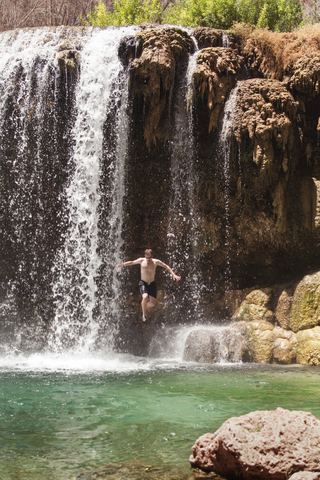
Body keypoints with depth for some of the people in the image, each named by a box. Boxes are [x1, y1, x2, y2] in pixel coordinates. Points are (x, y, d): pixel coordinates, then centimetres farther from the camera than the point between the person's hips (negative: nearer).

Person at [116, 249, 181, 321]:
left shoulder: (156, 262, -3)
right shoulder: (141, 261, -4)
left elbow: (166, 266, 7)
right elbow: (132, 262, 8)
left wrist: (173, 275, 2)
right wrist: (122, 264, -5)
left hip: (152, 283, 2)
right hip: (143, 283, -2)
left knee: (153, 303, -3)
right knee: (145, 297, -29)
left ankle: (144, 307, 33)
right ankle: (144, 315, -9)